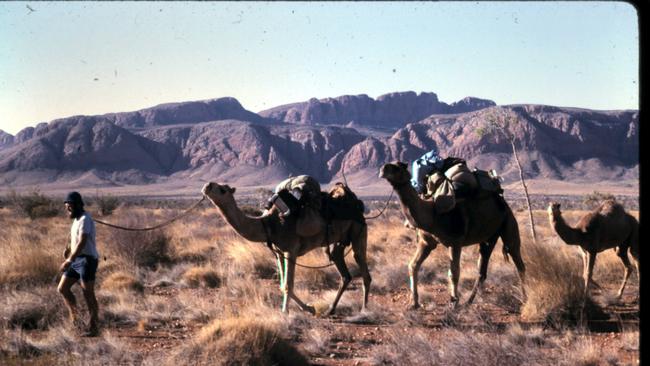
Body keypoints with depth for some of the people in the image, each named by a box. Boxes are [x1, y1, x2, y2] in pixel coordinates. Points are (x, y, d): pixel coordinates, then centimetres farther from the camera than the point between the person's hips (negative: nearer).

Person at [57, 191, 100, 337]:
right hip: (76, 260, 9)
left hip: (87, 260, -9)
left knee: (88, 295, -5)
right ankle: (74, 317, 15)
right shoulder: (77, 219, 16)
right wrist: (69, 249, 11)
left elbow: (82, 242, -25)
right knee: (62, 288, 5)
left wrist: (69, 260, -30)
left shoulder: (85, 219, -15)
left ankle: (94, 328, 1)